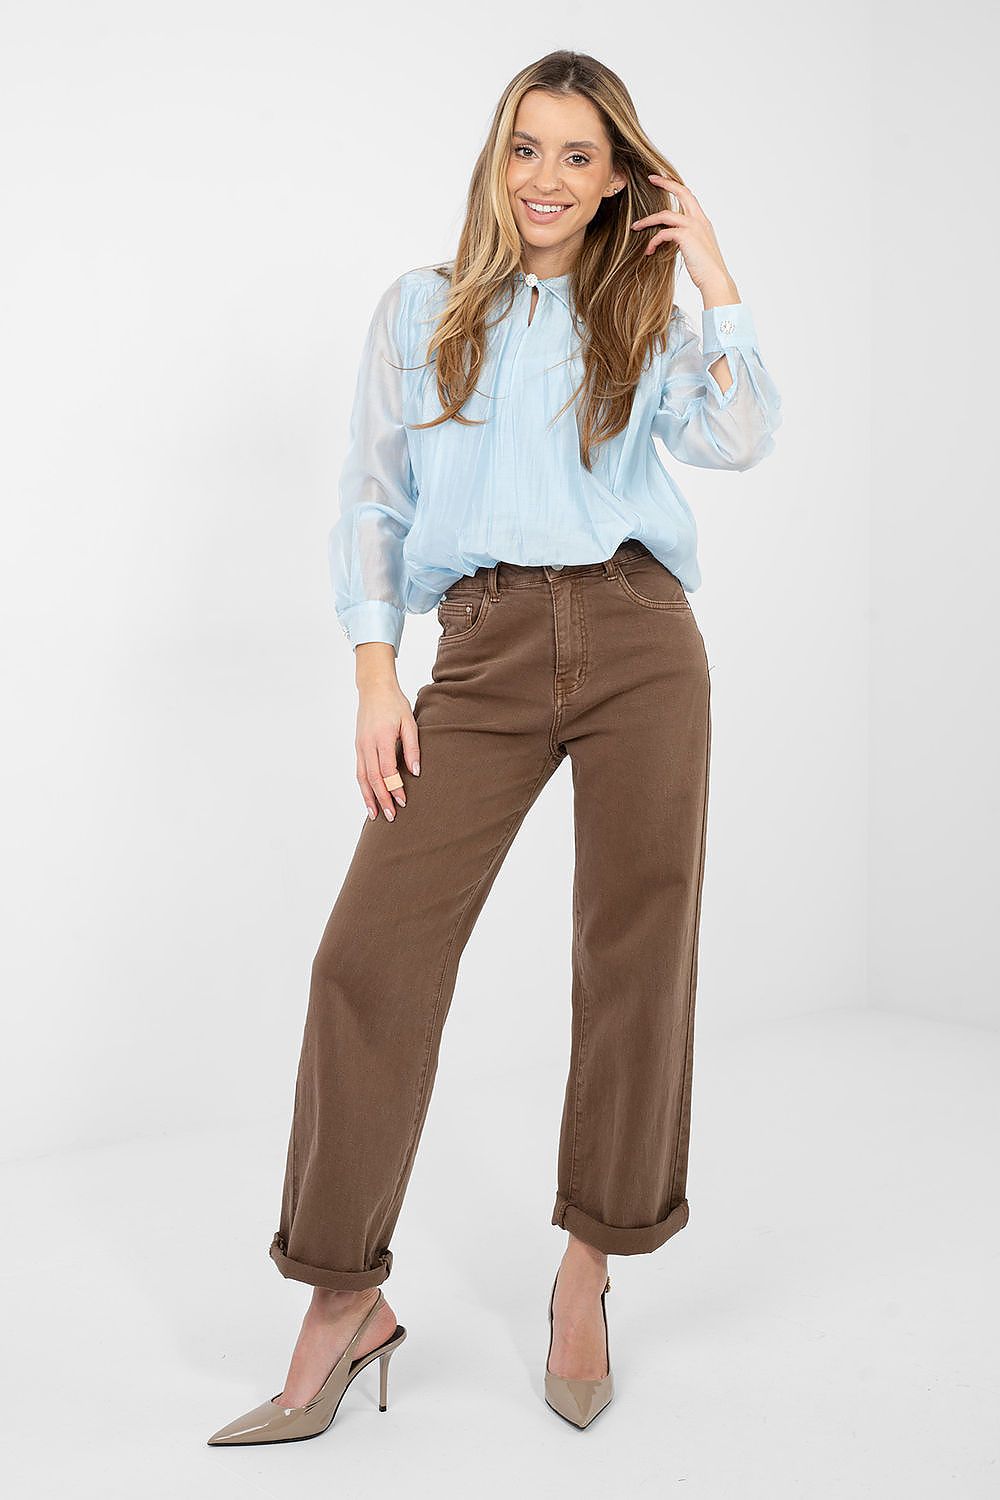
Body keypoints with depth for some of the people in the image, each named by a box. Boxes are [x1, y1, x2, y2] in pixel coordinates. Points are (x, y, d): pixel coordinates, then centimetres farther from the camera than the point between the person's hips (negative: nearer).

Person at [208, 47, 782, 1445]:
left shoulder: (644, 321, 14)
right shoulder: (421, 310, 14)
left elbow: (737, 438, -4)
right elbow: (371, 501, 9)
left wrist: (713, 270, 0)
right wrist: (376, 681, 0)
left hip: (639, 640, 1)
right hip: (485, 649, 0)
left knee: (636, 952, 2)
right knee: (373, 949, -11)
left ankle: (589, 1266, 20)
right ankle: (347, 1301, 2)